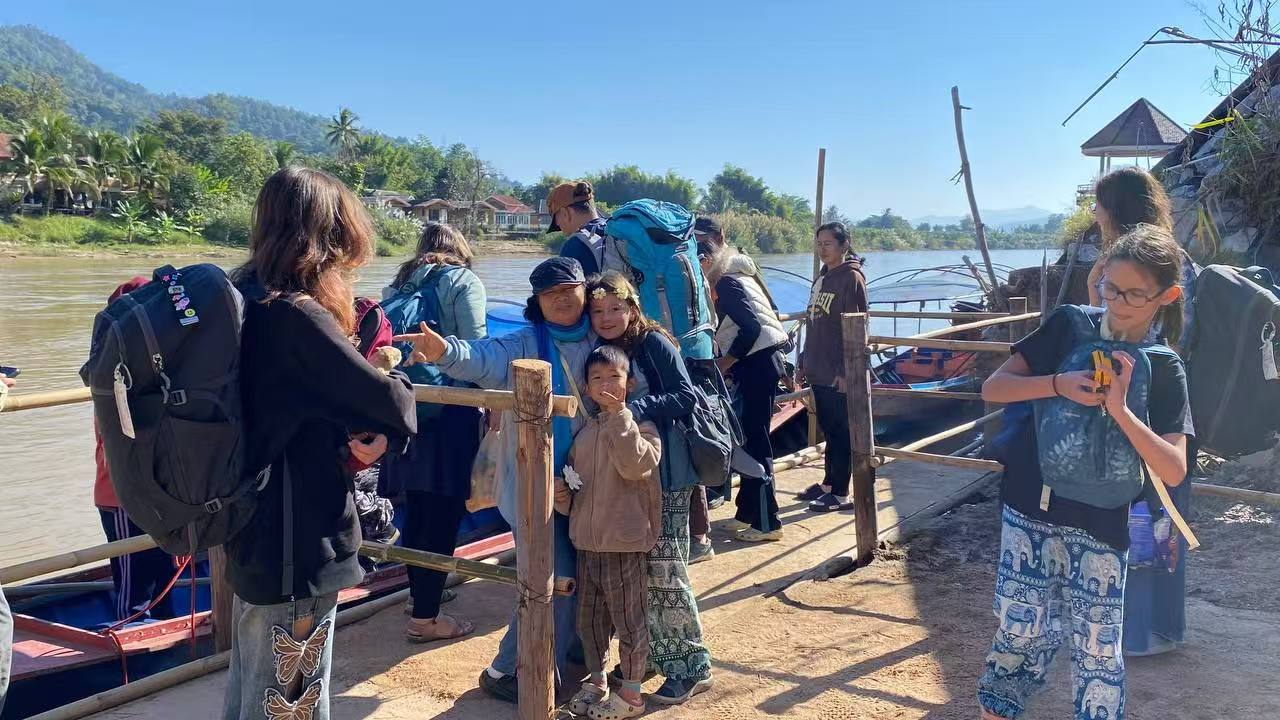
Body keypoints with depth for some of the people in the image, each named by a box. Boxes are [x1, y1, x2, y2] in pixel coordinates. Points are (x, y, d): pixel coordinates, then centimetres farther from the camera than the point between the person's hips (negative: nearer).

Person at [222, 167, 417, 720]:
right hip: (297, 547, -9)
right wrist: (399, 382, 4)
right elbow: (389, 405, -20)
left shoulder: (244, 300, 5)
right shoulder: (294, 316, -24)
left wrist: (356, 438, -7)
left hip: (256, 538, 9)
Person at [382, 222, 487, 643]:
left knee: (417, 509, 18)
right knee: (445, 513, -1)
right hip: (452, 408, -6)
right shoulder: (464, 282, -1)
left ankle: (419, 592, 32)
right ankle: (424, 617, 3)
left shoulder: (401, 283, 16)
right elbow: (476, 348, -9)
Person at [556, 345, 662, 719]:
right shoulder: (584, 432, 9)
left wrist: (618, 414, -25)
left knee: (628, 620, 6)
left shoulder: (640, 427, -8)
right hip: (587, 542, 6)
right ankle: (596, 680, 36)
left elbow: (634, 464, -28)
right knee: (589, 619, 18)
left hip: (625, 545, -6)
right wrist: (562, 495, -3)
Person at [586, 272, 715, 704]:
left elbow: (686, 397, -15)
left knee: (664, 570, -5)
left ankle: (692, 665, 7)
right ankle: (651, 654, 26)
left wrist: (638, 408, -26)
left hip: (664, 475, -7)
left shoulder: (654, 344, -9)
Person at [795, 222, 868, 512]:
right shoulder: (822, 277, 14)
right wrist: (803, 361, 17)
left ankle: (841, 494, 5)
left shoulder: (852, 278, -11)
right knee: (828, 429, 15)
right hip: (819, 369, 8)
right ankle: (828, 483, 26)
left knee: (841, 432, -1)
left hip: (838, 373, -8)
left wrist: (845, 370, -18)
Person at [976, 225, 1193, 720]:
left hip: (1100, 526, 0)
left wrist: (1119, 410, -22)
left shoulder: (1163, 371, -3)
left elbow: (1173, 470, -11)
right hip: (1030, 510, 0)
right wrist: (1059, 384, -19)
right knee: (1023, 632, 6)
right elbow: (992, 389, -3)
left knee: (1098, 651, 7)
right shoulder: (1068, 325, -1)